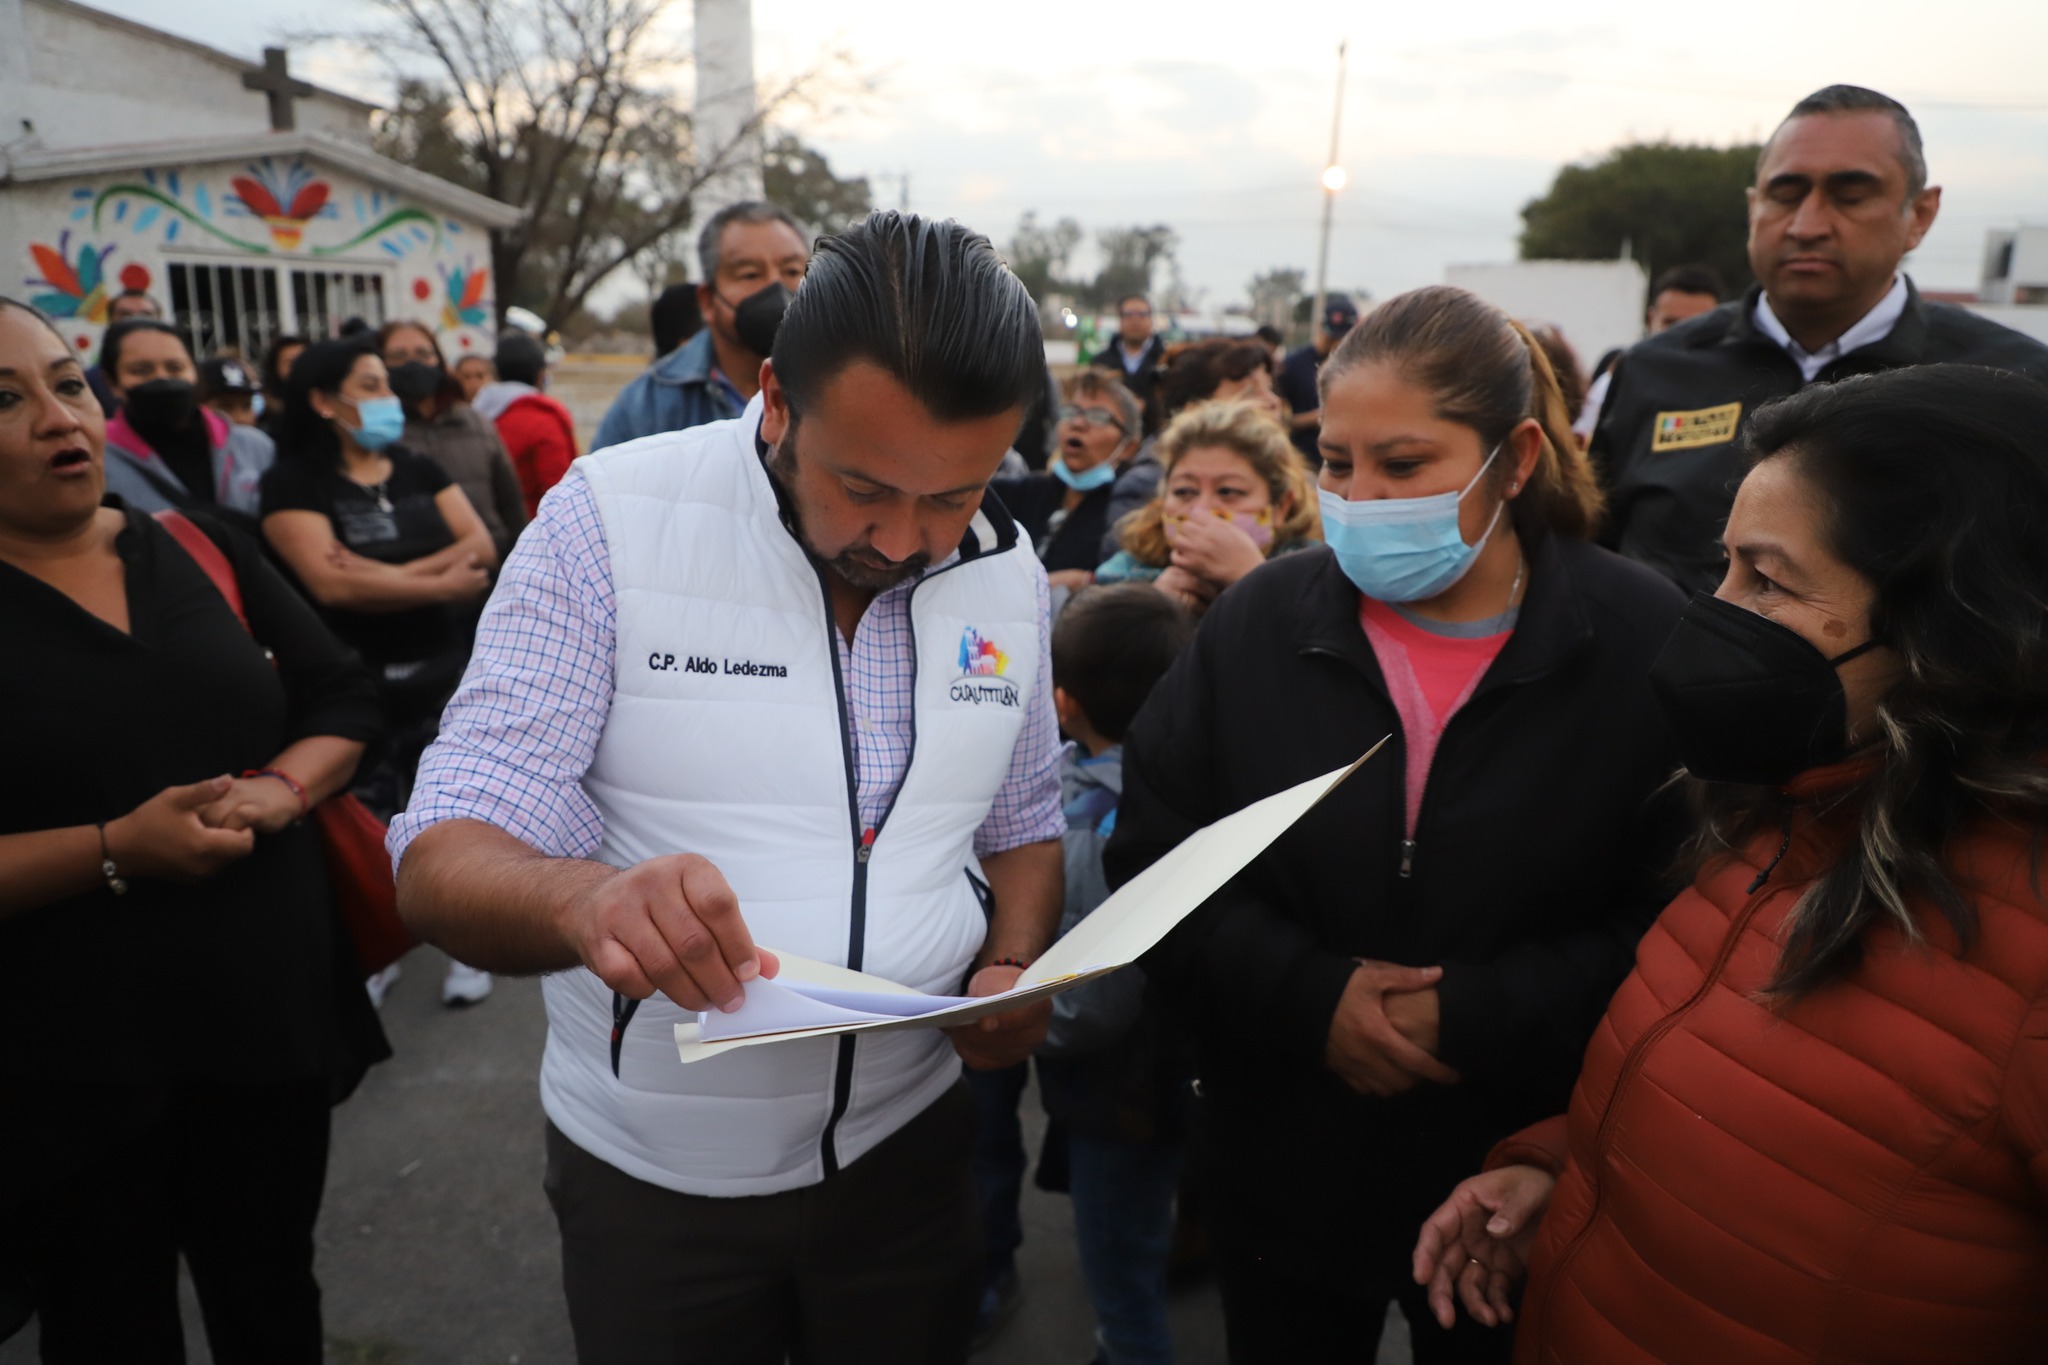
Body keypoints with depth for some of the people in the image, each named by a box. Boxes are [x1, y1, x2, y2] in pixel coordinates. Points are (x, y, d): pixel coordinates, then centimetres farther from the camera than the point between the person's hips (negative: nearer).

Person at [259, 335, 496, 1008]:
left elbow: (481, 545, -4)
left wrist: (391, 575, -17)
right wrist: (443, 583, -15)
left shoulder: (419, 471, 9)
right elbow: (330, 582, -20)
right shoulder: (293, 483, -6)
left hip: (443, 673, 3)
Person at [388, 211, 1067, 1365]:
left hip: (908, 1143, 3)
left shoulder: (1009, 570, -4)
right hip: (652, 1171, -2)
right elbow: (442, 863, -19)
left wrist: (1016, 970, -12)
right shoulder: (611, 522, -18)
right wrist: (583, 900, -41)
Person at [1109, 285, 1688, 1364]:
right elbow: (1152, 861, -5)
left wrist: (1478, 1017, -21)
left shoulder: (1645, 642, -10)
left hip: (1520, 1182, -1)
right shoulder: (1260, 623, -6)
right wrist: (1309, 995, -18)